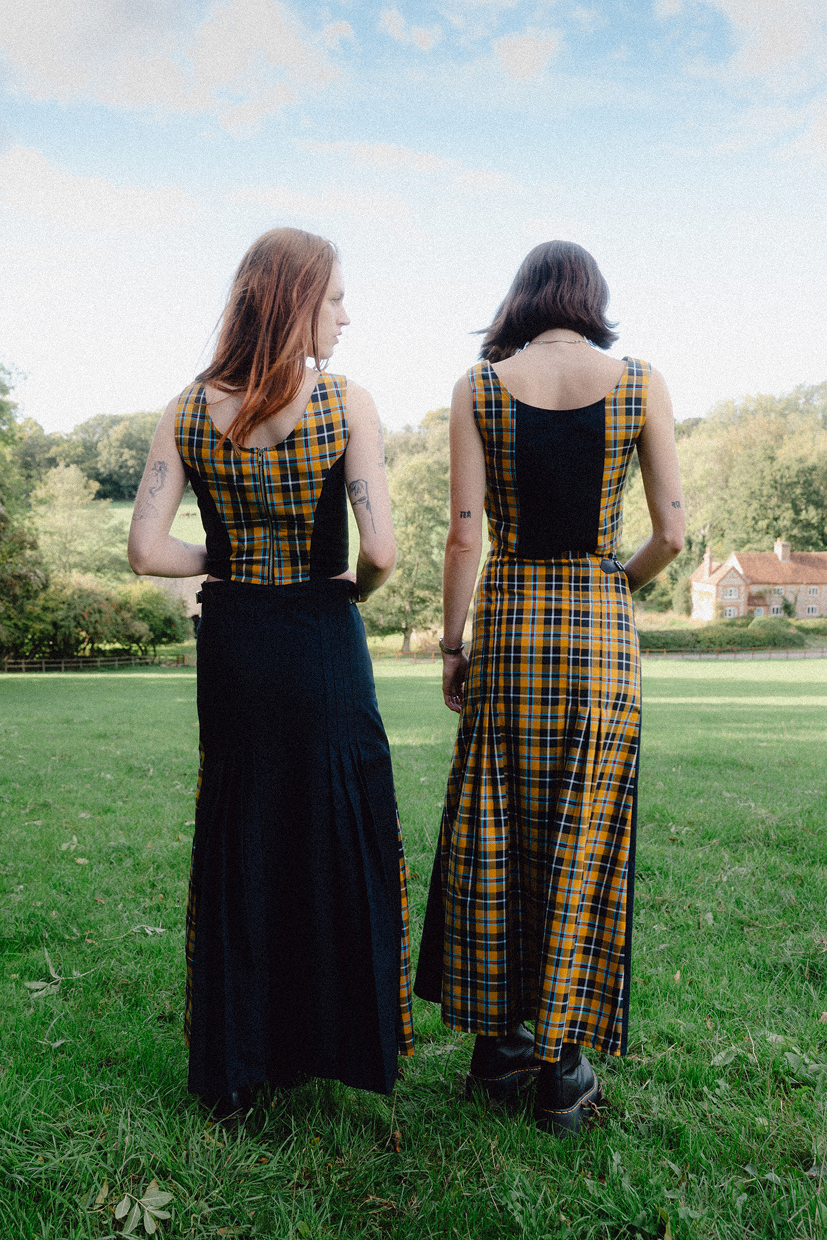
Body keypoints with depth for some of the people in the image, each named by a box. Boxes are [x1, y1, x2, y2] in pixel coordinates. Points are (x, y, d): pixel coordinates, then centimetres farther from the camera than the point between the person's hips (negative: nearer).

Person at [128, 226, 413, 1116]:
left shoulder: (188, 410, -1)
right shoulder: (347, 405, -10)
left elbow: (147, 551, -7)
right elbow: (381, 550, -18)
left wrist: (228, 564, 8)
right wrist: (356, 586, 3)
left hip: (231, 646, 4)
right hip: (322, 644, -3)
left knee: (235, 849, 15)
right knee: (336, 843, 14)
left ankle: (234, 1072, 28)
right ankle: (344, 1041, 30)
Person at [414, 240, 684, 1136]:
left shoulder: (478, 388, 0)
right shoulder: (642, 385, 1)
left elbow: (464, 535, -5)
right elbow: (672, 534, -1)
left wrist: (451, 645, 5)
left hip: (508, 624, 0)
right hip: (601, 626, 0)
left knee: (493, 835, 11)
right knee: (586, 839, 8)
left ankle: (498, 1042, 24)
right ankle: (562, 1064, 18)